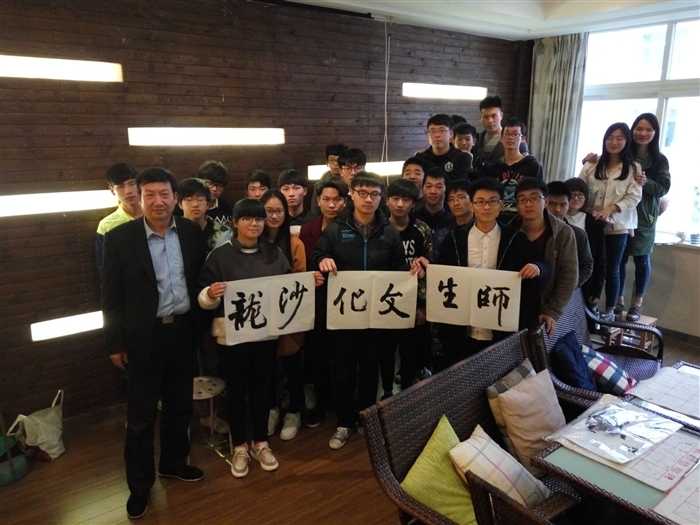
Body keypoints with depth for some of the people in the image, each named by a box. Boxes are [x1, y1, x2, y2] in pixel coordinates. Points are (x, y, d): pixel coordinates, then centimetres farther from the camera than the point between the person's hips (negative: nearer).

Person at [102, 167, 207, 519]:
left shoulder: (191, 232, -1)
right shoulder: (120, 238, -10)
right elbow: (111, 298, -7)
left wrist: (203, 325, 5)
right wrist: (115, 344, -6)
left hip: (183, 331, 4)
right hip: (144, 336, -3)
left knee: (179, 404, 19)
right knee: (141, 415, 9)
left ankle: (174, 463, 41)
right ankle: (139, 484, 27)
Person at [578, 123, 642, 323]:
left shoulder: (634, 168, 1)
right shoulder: (592, 165, 6)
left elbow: (634, 197, -7)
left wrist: (610, 209, -22)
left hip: (617, 226, -1)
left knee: (611, 269, 6)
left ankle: (610, 310, 20)